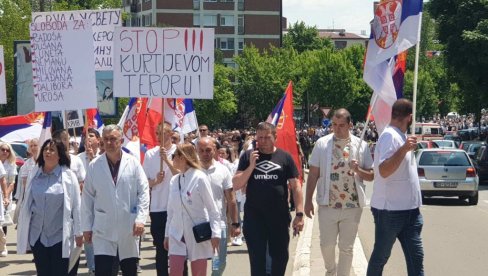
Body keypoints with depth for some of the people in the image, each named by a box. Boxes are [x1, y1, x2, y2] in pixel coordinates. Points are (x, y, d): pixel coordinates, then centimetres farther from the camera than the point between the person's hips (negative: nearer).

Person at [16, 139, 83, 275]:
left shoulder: (68, 176, -5)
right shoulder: (35, 176, 5)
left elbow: (76, 205, -3)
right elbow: (26, 204, 11)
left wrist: (78, 232, -3)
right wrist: (23, 231, 11)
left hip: (60, 235, -3)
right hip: (37, 235, 3)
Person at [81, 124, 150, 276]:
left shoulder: (133, 163, -2)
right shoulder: (94, 166, 0)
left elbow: (143, 192, -1)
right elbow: (87, 197, 3)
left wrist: (140, 219, -10)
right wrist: (86, 226, 1)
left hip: (129, 228, 1)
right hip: (103, 229, 0)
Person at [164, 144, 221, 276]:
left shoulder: (199, 178, -9)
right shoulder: (174, 180, 6)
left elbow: (212, 208, -9)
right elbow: (171, 210, 13)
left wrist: (215, 233, -15)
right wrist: (167, 234, 14)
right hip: (177, 235, 4)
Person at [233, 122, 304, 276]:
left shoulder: (284, 157, 0)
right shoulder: (248, 156, 2)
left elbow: (295, 186, 1)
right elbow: (236, 185, -2)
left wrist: (299, 213, -6)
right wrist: (251, 166, -14)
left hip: (279, 216, 0)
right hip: (254, 217, 0)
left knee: (280, 256, 10)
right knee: (257, 258, 4)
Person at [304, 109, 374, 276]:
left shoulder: (361, 145, 0)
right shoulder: (322, 143, -1)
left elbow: (371, 175, 4)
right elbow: (313, 174, 2)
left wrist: (358, 170, -16)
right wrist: (308, 200, -1)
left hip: (352, 206, 0)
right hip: (327, 205, 0)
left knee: (346, 248, 6)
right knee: (326, 244, 8)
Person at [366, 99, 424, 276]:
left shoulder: (400, 136, 14)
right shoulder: (390, 136, -15)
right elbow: (384, 171, -26)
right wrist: (404, 149, -33)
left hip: (409, 208, 9)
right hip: (390, 209, -8)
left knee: (416, 257, 2)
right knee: (381, 256, 6)